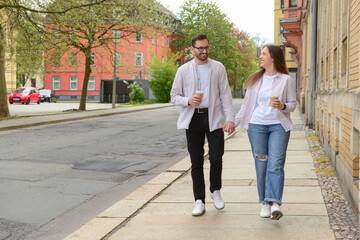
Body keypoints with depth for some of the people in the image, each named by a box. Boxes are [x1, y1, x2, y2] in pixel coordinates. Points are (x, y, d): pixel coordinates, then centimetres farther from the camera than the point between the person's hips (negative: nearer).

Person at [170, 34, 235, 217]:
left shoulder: (218, 68, 7)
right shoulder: (183, 70, 6)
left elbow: (225, 94, 3)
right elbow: (174, 96, 8)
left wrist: (230, 119, -8)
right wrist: (188, 100, -14)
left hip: (214, 118, 0)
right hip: (193, 119, 1)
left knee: (216, 158, -6)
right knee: (196, 162, 4)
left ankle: (215, 191, 22)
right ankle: (199, 201, 14)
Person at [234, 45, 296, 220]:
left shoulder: (286, 80, 4)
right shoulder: (255, 79, 14)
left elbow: (293, 104, 6)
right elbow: (246, 104, 17)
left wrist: (283, 106, -16)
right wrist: (234, 122, 12)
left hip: (278, 126, -2)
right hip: (256, 126, 3)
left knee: (276, 164, -12)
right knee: (261, 165, 2)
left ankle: (275, 203, -16)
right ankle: (265, 203, 9)